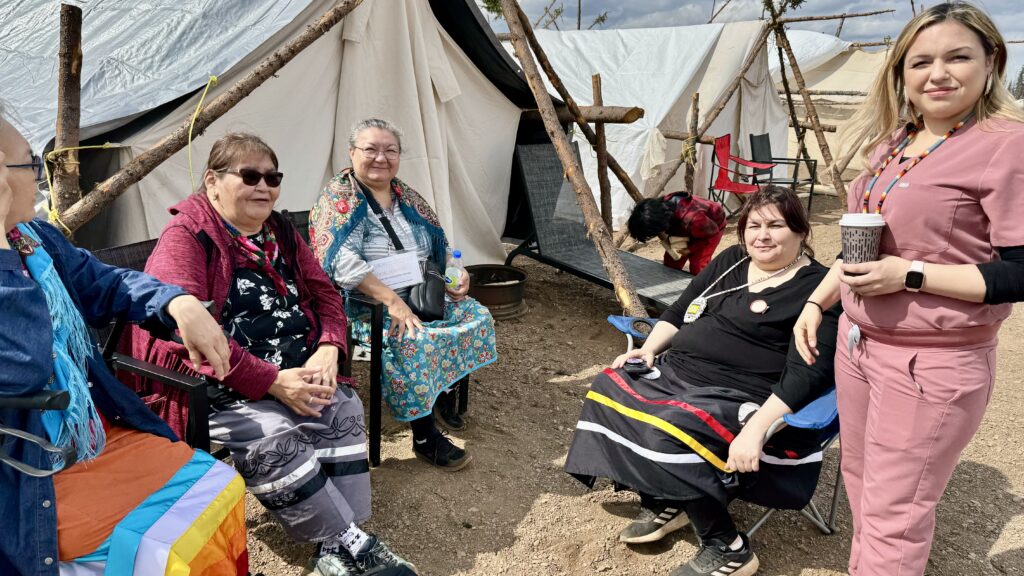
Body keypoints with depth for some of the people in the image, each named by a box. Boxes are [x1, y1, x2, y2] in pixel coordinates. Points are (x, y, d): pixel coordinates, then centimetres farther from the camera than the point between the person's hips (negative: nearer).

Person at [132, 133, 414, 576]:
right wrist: (273, 381, -23)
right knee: (272, 438, -30)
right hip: (217, 392, -6)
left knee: (343, 410, -17)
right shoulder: (185, 238, -8)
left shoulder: (280, 232, 14)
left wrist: (327, 350, -7)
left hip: (293, 377, 7)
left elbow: (324, 295, 16)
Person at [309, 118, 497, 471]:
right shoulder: (338, 198, -9)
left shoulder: (406, 196, 13)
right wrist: (392, 301, -29)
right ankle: (425, 437, -17)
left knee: (475, 316, -7)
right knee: (414, 339, -32)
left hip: (424, 295, 8)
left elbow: (440, 243, 22)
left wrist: (457, 273, 1)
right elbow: (343, 262, -23)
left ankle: (446, 395, 12)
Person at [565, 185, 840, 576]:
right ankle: (663, 504, 4)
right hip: (677, 374, 9)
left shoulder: (815, 288, -11)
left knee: (669, 431, -31)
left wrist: (756, 429, -30)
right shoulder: (731, 261, 12)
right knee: (610, 386, -7)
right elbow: (679, 312, 20)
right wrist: (649, 349, 3)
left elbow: (806, 374, -20)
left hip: (736, 398, -8)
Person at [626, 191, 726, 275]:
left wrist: (690, 249, -22)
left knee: (697, 267, -16)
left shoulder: (692, 220, -48)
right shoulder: (660, 206, -29)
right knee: (670, 263, 4)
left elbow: (712, 231, -25)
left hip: (712, 226, -6)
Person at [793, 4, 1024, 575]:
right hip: (858, 342, 8)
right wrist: (817, 301, 14)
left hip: (933, 363, -8)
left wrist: (910, 276, -23)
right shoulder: (893, 143, 9)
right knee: (862, 486, 21)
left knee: (893, 518, 3)